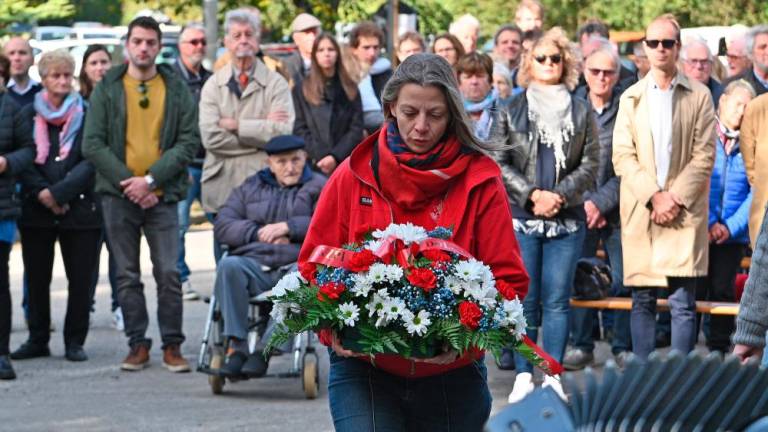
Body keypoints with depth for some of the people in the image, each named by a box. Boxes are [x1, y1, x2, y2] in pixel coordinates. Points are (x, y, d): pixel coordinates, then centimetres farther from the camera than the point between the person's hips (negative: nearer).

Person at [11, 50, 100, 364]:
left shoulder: (87, 115, 1)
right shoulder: (29, 115, 6)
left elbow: (90, 161, -5)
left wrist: (58, 193, -13)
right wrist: (41, 193, -12)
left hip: (80, 207, -1)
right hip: (36, 209, 2)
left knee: (81, 279, 0)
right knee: (36, 278, 5)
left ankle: (75, 341, 9)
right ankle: (37, 340, 15)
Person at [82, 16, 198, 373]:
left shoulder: (176, 89, 6)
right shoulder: (106, 89, 5)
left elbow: (189, 142, -1)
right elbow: (92, 145, 0)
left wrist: (151, 180, -12)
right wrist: (128, 182, -10)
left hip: (162, 196, -1)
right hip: (118, 196, 1)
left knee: (169, 273, -4)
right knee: (127, 275, 4)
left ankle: (172, 346, 4)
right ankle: (138, 344, 11)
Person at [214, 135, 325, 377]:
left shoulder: (318, 187, 18)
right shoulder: (251, 187, 26)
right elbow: (222, 226, 14)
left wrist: (287, 227, -8)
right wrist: (258, 232, -1)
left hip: (297, 263, -2)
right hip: (254, 264, 2)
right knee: (229, 265, -31)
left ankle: (264, 350, -37)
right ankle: (236, 346, -33)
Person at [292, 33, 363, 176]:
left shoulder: (350, 90, 14)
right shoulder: (301, 90, 11)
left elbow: (356, 129, 7)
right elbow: (300, 130, 4)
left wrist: (336, 157, -8)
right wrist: (319, 158, -9)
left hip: (345, 162, 1)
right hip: (314, 164, -1)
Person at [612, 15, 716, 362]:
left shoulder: (699, 96, 4)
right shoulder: (631, 98, 9)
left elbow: (704, 157, -1)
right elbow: (622, 157, 2)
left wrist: (675, 198, -11)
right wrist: (653, 197, -10)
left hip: (684, 214, -2)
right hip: (640, 214, 2)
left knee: (683, 304, -4)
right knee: (642, 303, 4)